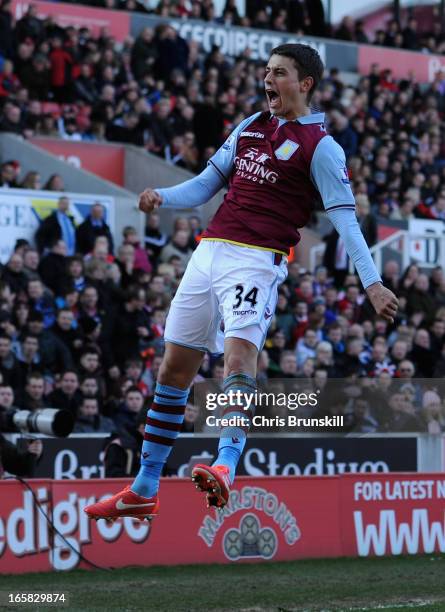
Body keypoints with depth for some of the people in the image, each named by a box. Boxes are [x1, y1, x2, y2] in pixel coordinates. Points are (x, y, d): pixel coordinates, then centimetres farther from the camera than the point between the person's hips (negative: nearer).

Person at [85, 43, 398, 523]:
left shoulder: (320, 146, -1)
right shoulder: (250, 126, 18)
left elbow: (345, 219, -7)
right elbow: (207, 182, 21)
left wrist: (372, 282, -18)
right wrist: (163, 198, 0)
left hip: (257, 262, -6)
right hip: (209, 251, 6)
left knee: (238, 355, -29)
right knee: (174, 368, 8)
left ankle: (225, 467, -43)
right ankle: (144, 491, 16)